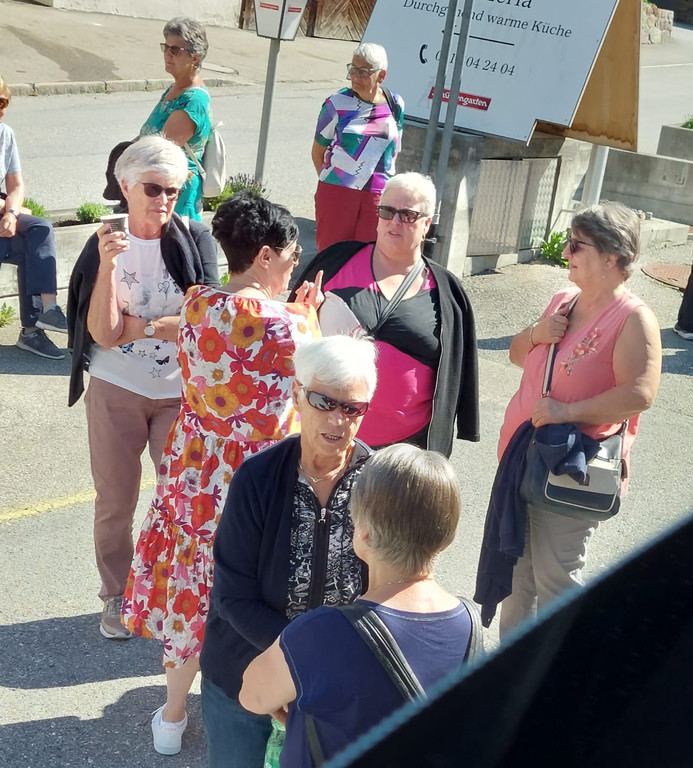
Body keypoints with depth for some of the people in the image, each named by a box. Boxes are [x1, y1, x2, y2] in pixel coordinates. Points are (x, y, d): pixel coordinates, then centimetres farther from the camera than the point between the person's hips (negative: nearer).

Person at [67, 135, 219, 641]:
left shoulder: (195, 240, -6)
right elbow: (102, 332, -15)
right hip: (116, 392, 0)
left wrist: (134, 325, -15)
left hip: (182, 393, 0)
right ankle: (116, 596, 32)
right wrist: (109, 265, -25)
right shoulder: (103, 245, -6)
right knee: (115, 503, 11)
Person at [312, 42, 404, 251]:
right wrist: (329, 180, 1)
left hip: (378, 196, 2)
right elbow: (318, 151, 4)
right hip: (336, 192, -2)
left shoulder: (395, 105, 5)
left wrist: (385, 183, 11)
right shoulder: (337, 104, -3)